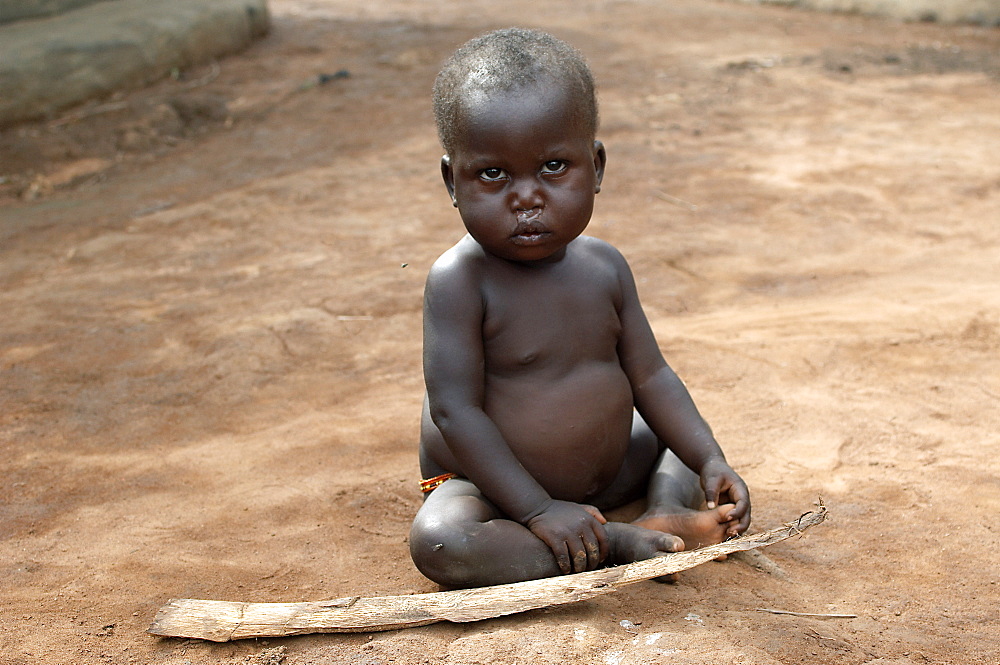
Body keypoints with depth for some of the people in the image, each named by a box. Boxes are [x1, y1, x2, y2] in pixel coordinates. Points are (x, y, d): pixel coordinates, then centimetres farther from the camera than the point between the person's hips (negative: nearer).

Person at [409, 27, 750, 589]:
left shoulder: (605, 266, -5)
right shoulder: (459, 280, -23)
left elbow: (650, 376, 1)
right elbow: (455, 410, -25)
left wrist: (710, 461, -10)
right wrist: (537, 510, -28)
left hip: (602, 474, 6)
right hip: (489, 486, -6)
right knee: (438, 542, -34)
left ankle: (666, 514, -14)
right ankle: (616, 544, -25)